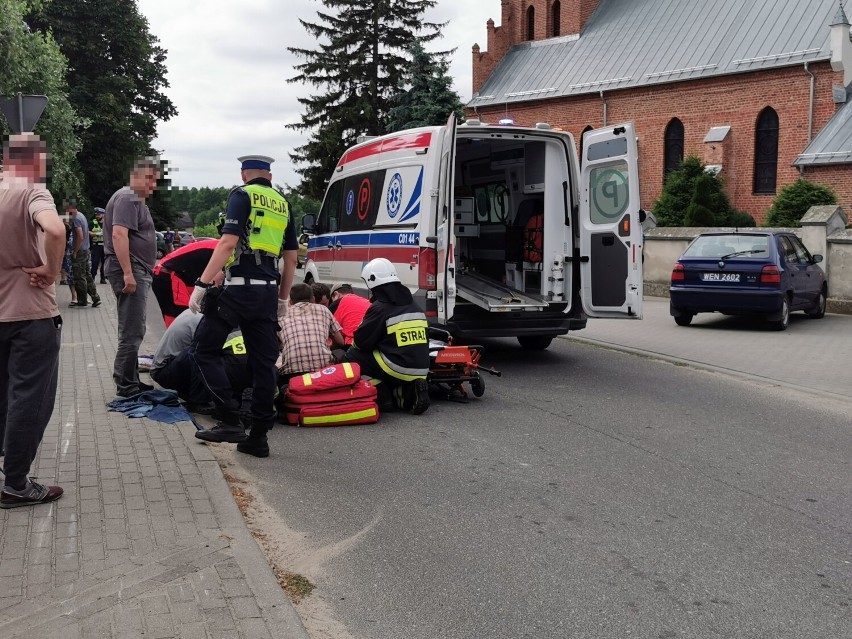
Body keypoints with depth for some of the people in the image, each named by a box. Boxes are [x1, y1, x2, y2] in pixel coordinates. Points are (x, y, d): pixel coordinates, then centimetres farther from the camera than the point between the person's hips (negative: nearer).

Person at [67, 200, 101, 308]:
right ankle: (95, 298, 14)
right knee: (87, 275, 13)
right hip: (86, 249, 10)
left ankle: (82, 302, 4)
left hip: (80, 251, -10)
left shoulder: (76, 218, -16)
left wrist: (75, 251, -17)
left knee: (79, 277, -2)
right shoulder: (82, 216, 14)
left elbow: (80, 237, -22)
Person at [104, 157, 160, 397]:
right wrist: (128, 273, -26)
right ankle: (126, 385, -6)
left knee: (133, 331, 15)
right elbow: (119, 235, -22)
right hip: (130, 270, -11)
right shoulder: (128, 198, -11)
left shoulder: (137, 200, 22)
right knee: (132, 332, -10)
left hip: (136, 271, 11)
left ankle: (130, 380, 22)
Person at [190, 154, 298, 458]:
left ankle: (230, 421, -4)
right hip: (268, 293, 6)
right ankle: (258, 436, 10)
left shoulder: (242, 195, -1)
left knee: (205, 349, 4)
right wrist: (283, 299, 27)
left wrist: (201, 284, -14)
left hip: (239, 288, -6)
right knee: (263, 362, 7)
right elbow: (291, 257, 20)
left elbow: (228, 243, -14)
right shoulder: (282, 204, 18)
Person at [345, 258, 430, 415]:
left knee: (353, 356, 4)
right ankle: (410, 390, 4)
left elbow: (362, 341, -8)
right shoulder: (414, 306, 15)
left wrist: (354, 344, 17)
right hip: (421, 370, 7)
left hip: (398, 369, -7)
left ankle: (383, 397, -5)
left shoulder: (380, 308, -8)